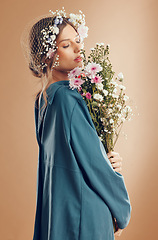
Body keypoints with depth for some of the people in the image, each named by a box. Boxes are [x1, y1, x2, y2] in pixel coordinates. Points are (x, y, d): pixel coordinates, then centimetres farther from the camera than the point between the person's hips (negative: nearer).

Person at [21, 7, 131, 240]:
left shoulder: (43, 99, 6)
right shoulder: (67, 98, -21)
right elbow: (94, 163, -17)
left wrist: (108, 161, -5)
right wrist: (122, 212, -4)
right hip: (83, 217, -9)